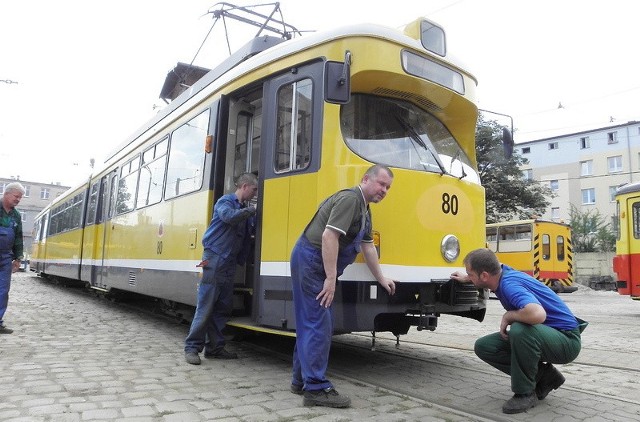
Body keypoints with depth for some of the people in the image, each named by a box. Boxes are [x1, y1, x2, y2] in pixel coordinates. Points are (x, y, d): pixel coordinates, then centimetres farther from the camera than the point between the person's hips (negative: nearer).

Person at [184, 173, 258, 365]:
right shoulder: (225, 202, -3)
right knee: (205, 307, -6)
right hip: (215, 259, -7)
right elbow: (229, 216, -26)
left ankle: (215, 347, 16)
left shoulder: (244, 209, 17)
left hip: (229, 263, 8)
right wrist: (251, 210, -12)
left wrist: (239, 261, 7)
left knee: (224, 307, 8)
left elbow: (246, 238, 18)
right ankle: (192, 347, 3)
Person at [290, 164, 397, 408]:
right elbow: (329, 236, -25)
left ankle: (301, 380, 23)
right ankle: (316, 388, -2)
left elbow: (368, 246, 21)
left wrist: (381, 279, 23)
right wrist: (331, 278, -26)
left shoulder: (363, 209, 17)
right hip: (310, 262, -11)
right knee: (318, 325, -9)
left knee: (311, 324, 14)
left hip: (315, 265, 11)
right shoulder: (350, 199, -16)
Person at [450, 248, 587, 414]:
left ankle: (526, 393, -16)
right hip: (541, 334, 9)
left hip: (566, 340, -9)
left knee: (520, 329, -39)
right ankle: (543, 375, 10)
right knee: (484, 346, 0)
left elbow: (537, 314, -47)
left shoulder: (510, 284, -29)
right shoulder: (502, 272, -2)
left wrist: (508, 316, -27)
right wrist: (466, 278, 38)